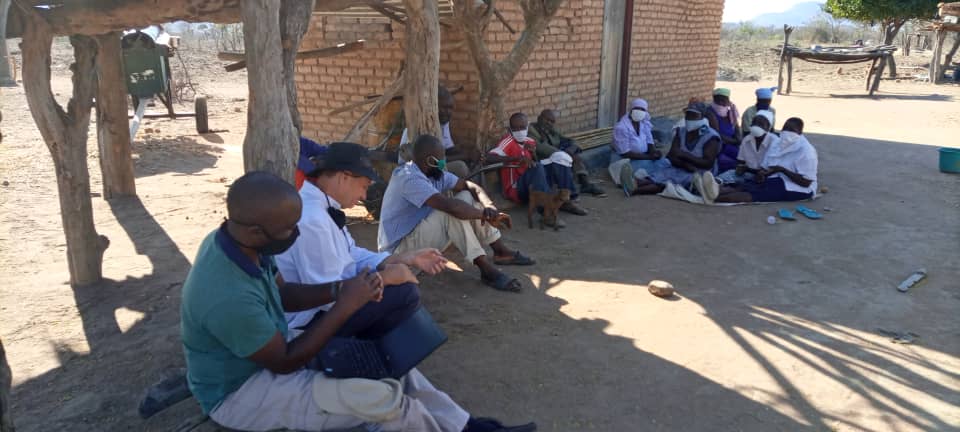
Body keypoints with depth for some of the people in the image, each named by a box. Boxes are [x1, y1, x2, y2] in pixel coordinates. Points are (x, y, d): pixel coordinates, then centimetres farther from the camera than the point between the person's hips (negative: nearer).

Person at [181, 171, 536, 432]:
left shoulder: (233, 241, -11)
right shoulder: (231, 297, -38)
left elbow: (283, 294, 3)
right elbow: (286, 362, -24)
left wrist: (339, 290, -14)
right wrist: (345, 307, -23)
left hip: (264, 349, 9)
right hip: (238, 391, -9)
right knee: (381, 399, -23)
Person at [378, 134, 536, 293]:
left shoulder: (435, 173, 2)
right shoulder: (409, 178, -27)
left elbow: (469, 186, 3)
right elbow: (450, 205, -37)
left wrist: (488, 206, -17)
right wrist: (485, 214, -26)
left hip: (422, 235, 9)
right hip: (400, 249, -9)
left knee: (466, 197, 0)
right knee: (454, 211, -29)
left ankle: (501, 251, 3)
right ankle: (487, 270, -28)